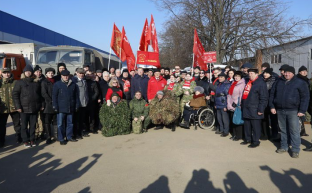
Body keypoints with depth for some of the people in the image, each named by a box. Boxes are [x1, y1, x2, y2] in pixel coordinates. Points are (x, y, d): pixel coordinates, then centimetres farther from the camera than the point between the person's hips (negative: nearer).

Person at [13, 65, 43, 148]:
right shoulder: (20, 82, 0)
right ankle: (26, 141, 17)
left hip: (35, 108, 2)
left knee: (33, 125, 9)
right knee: (24, 125, 6)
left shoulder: (36, 82, 9)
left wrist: (41, 105, 5)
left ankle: (32, 139, 21)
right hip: (24, 108, -2)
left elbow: (40, 94, 11)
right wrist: (18, 106, -11)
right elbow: (15, 94, -4)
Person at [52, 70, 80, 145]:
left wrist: (77, 105, 6)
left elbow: (76, 96, 11)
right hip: (61, 108, -3)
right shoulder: (57, 84, -1)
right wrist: (55, 107, -9)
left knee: (70, 123, 12)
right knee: (60, 124, 2)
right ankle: (61, 139, 10)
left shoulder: (73, 85, 7)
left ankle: (69, 137, 25)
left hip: (71, 108, 3)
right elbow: (54, 96, -3)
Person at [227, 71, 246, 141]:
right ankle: (234, 134, 20)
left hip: (237, 106, -7)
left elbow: (241, 95, -14)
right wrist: (229, 103, 10)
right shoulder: (233, 83, 17)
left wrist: (236, 103, -14)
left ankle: (239, 136, 7)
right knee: (232, 121, 10)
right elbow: (229, 94, 18)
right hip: (232, 106, 7)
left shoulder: (242, 84, -7)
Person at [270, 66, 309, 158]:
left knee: (294, 131, -3)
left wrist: (302, 110, -11)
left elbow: (305, 97, -5)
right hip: (280, 110, 4)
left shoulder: (300, 83, -1)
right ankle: (284, 147, 24)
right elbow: (272, 94, 16)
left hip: (293, 111, -4)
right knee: (283, 130, 13)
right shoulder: (279, 82, 12)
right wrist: (272, 106, 7)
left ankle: (295, 150, 5)